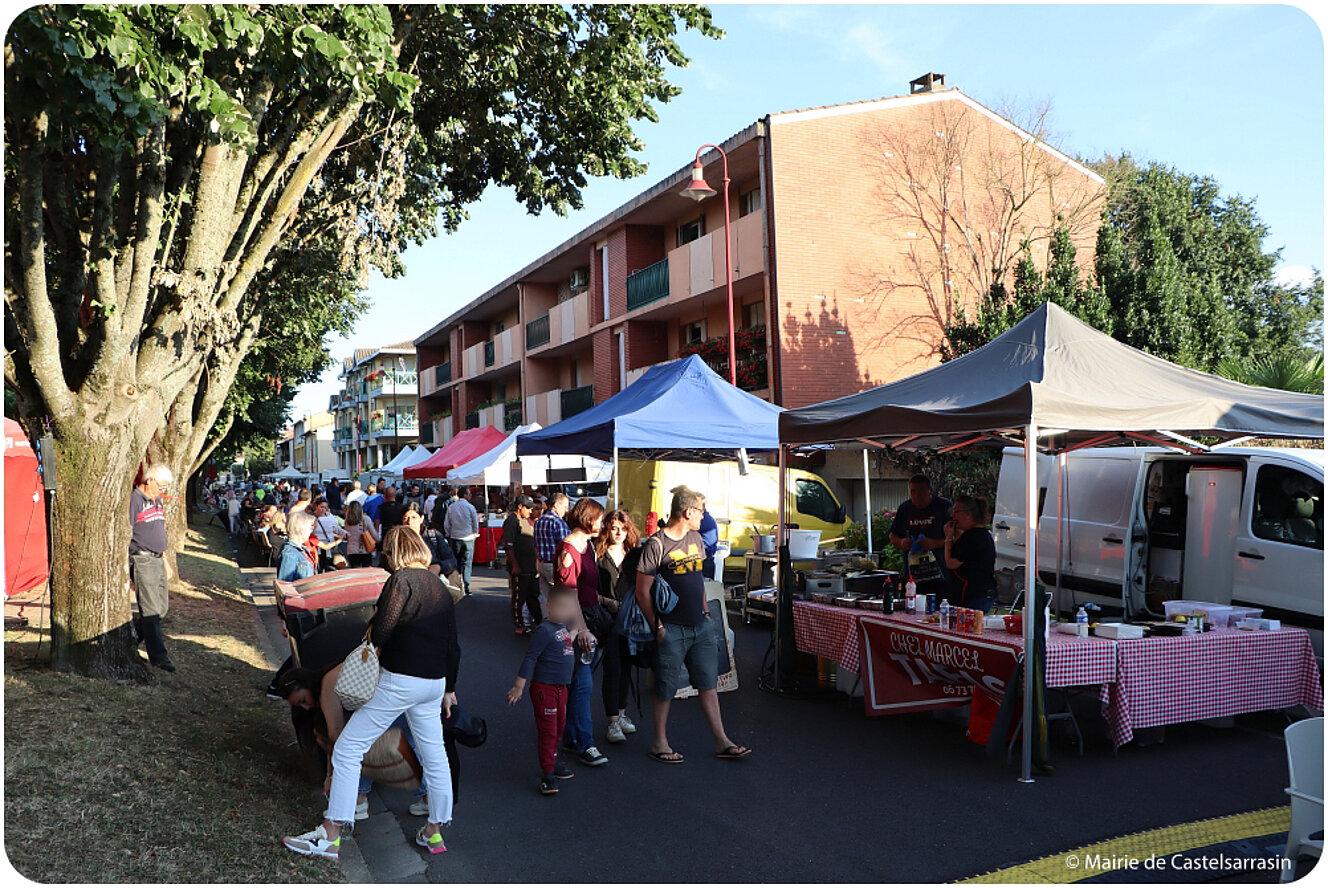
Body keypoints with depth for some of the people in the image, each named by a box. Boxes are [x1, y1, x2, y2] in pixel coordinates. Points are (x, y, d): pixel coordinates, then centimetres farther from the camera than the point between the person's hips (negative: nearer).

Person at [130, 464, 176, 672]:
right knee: (151, 610, -8)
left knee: (163, 607, 12)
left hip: (157, 560, 9)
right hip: (141, 560, -9)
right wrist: (125, 567, -17)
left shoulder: (157, 500, 17)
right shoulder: (133, 499, -11)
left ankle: (132, 635, 31)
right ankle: (158, 656, -6)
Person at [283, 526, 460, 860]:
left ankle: (330, 835, 4)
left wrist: (374, 617, 7)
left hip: (400, 680, -8)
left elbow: (378, 635, -15)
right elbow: (453, 646, 16)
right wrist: (449, 689, 25)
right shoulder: (440, 587, 13)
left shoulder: (401, 580, -9)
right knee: (434, 755, 16)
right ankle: (434, 832, 26)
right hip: (434, 683, 8)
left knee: (347, 749, 1)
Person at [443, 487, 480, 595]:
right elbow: (475, 524, 0)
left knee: (455, 563, 11)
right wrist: (475, 534, 16)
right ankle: (465, 586, -3)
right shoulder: (470, 507, -6)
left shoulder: (451, 507, 3)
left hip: (454, 538, 3)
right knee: (466, 563, 1)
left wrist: (449, 536, 17)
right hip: (468, 538, -3)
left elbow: (446, 524, 6)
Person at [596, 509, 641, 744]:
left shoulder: (635, 554, 7)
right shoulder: (598, 555, -4)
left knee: (626, 666, 12)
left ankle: (621, 713, 26)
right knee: (612, 668, -8)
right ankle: (613, 722, -5)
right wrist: (607, 602, -15)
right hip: (608, 619, -4)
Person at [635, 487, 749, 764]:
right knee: (666, 688, 4)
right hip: (672, 629, -7)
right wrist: (657, 627, -12)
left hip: (701, 626, 7)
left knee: (708, 683, 9)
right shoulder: (656, 544, -13)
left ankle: (721, 742, 14)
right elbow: (642, 592, -12)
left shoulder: (696, 539, 11)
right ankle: (659, 743, 17)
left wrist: (706, 611, 15)